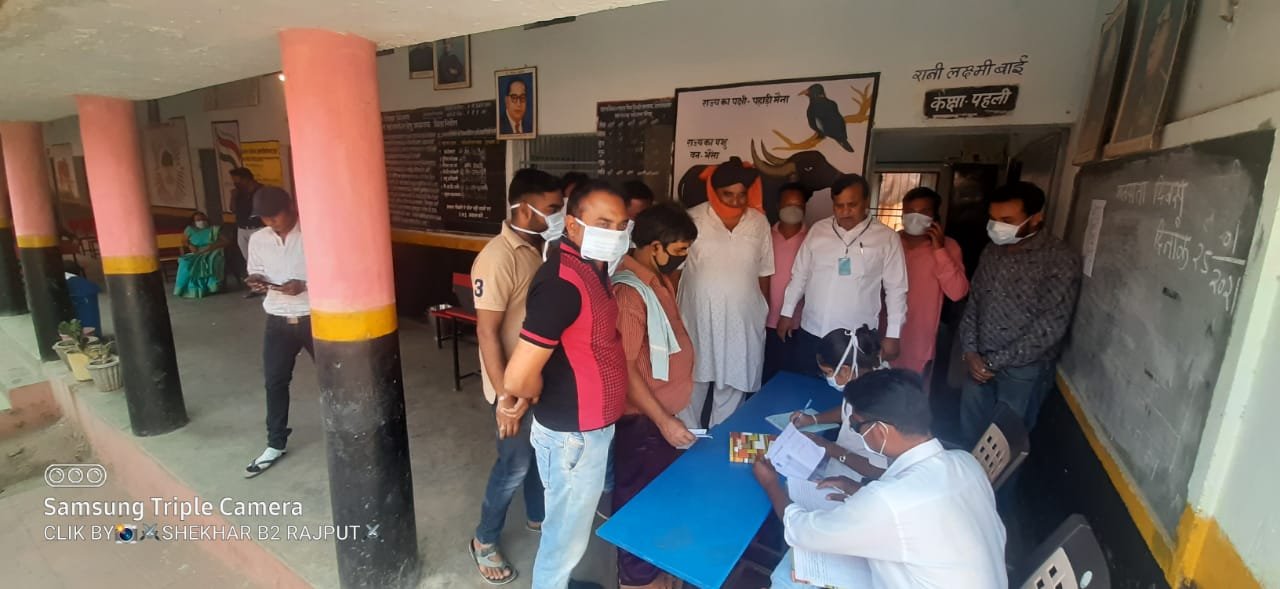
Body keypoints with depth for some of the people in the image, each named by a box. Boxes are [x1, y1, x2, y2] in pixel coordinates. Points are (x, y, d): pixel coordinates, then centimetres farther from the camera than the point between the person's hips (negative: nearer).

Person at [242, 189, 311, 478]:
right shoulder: (257, 240, 3)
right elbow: (255, 272, 12)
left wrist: (304, 285, -25)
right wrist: (256, 280, -11)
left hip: (315, 318, -4)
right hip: (278, 320, 5)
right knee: (275, 381, 11)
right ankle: (275, 444, 28)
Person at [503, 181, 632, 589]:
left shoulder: (590, 268, 2)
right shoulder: (563, 283, -29)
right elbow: (518, 379, -31)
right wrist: (549, 396, -12)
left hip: (591, 427, 9)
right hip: (572, 435, -9)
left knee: (570, 528, 29)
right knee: (567, 535, 13)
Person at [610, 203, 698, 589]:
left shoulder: (660, 279, 6)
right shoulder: (629, 292, -24)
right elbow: (625, 368, -24)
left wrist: (669, 416, 18)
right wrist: (663, 420, -21)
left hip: (666, 413, 10)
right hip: (642, 420, -9)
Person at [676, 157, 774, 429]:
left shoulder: (759, 222, 2)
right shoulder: (693, 220, -7)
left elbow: (763, 272, 8)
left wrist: (764, 313, 11)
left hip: (742, 322, 2)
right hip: (697, 319, -2)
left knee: (732, 385, 14)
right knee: (692, 384, 12)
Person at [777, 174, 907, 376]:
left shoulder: (886, 237, -4)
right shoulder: (817, 230, 3)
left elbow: (896, 289, -2)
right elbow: (799, 275, 9)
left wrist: (892, 335, -4)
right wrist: (787, 312, 8)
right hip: (811, 333, 3)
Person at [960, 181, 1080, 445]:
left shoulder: (1060, 260, -15)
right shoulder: (992, 251, 4)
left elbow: (1050, 328, -20)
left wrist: (994, 362, -17)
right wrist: (971, 351, -4)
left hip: (1024, 370, -5)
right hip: (980, 363, 5)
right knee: (970, 435, 16)